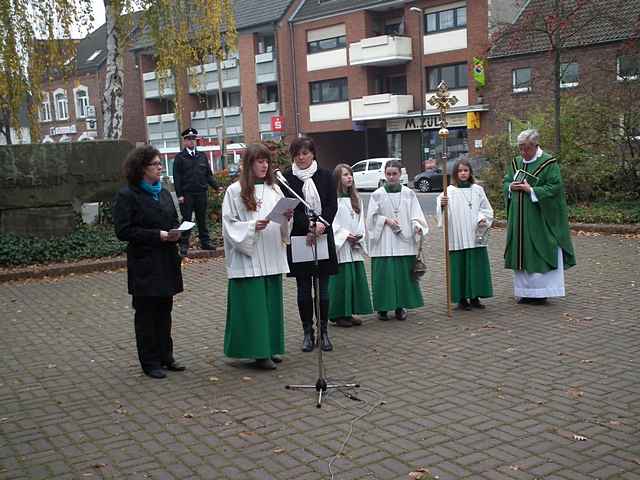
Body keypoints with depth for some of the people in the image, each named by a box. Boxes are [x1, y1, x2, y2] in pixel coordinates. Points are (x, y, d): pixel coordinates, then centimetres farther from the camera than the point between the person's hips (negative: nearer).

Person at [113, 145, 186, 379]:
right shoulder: (127, 196, -9)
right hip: (144, 265, -7)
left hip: (167, 262, 7)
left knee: (164, 310, 12)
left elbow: (174, 220, 24)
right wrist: (159, 235, -19)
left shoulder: (164, 193, 14)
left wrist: (176, 232, -1)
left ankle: (165, 356, 22)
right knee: (146, 313, 2)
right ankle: (150, 362, 10)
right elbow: (123, 231, -15)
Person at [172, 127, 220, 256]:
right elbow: (176, 177, -4)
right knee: (186, 219, 0)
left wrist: (216, 187, -1)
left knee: (202, 218, 10)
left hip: (201, 193, 4)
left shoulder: (202, 156, 12)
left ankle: (205, 242, 16)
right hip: (186, 194, -3)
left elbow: (209, 174, 13)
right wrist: (179, 194, -11)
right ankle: (184, 245, 5)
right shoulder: (180, 157, 0)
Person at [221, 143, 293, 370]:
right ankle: (258, 351, 3)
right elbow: (229, 225, -5)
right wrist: (252, 226, -18)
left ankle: (271, 347, 19)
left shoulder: (274, 189, 12)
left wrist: (288, 217, -6)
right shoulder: (235, 191, -3)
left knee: (272, 304, 9)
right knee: (253, 305, -4)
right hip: (248, 259, -5)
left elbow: (283, 226, 15)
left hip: (272, 257, 5)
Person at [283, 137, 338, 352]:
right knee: (303, 288, 5)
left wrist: (322, 224, -18)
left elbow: (332, 205, -1)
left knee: (323, 288, 3)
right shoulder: (286, 178, 1)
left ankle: (323, 332, 14)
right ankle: (308, 333, 14)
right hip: (298, 239, -1)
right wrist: (309, 226, -19)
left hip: (323, 237, 1)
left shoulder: (325, 176, 5)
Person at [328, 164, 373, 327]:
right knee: (341, 280, -4)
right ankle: (338, 315, 5)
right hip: (340, 246, -6)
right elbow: (330, 222, -12)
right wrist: (345, 235, -16)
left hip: (355, 247, 6)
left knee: (356, 277, 7)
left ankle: (350, 313, 16)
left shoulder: (356, 198, 14)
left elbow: (360, 220, 14)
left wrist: (359, 236, -2)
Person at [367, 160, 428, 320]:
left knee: (404, 273, 3)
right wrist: (386, 220, -12)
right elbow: (372, 217, 2)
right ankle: (382, 307, 7)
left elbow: (416, 214, 3)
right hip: (384, 243, -2)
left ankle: (400, 306, 15)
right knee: (384, 274, -3)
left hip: (404, 241, 2)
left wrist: (417, 226, -16)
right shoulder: (377, 194, 2)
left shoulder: (409, 194, 6)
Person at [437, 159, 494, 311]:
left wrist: (482, 218, -7)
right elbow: (442, 212, -8)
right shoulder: (449, 191, 0)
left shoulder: (477, 190, 9)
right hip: (457, 238, -3)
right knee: (459, 267, 0)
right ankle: (461, 298, 9)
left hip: (475, 237, 3)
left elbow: (486, 209, 12)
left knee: (477, 266, 6)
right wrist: (442, 204, -30)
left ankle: (475, 297, 17)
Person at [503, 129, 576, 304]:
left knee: (540, 254, -3)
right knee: (521, 254, 8)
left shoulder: (549, 163, -8)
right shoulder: (516, 162, 12)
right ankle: (526, 291, 16)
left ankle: (541, 292, 5)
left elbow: (555, 187, -14)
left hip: (539, 219, -6)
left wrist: (531, 190, -18)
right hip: (519, 219, 6)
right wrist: (511, 187, -6)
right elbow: (505, 182, 17)